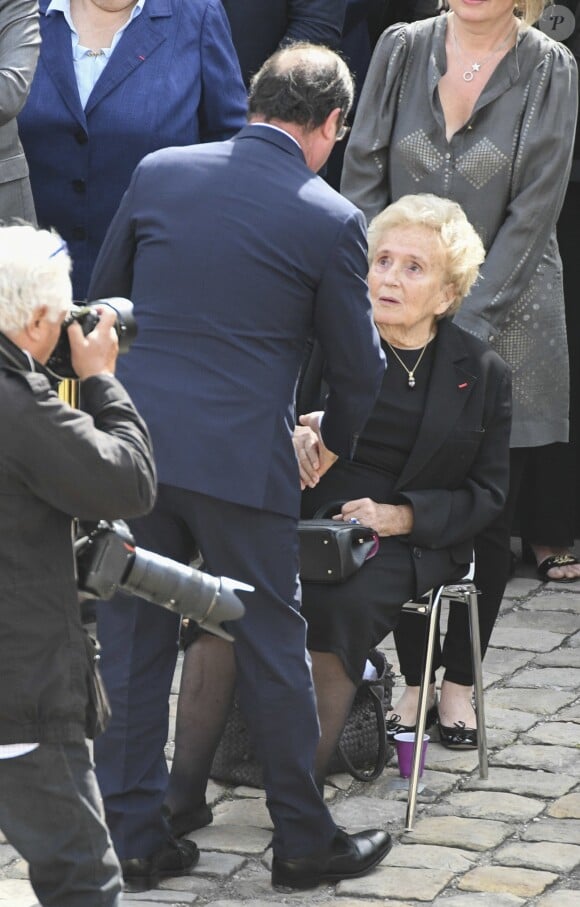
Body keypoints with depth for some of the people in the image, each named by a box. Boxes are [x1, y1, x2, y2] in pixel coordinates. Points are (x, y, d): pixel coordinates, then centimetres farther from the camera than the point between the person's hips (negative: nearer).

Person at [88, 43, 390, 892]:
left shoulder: (157, 174, 2)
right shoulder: (331, 221, -6)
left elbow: (103, 301, 13)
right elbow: (359, 367, 3)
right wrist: (334, 443, 24)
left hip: (136, 443, 3)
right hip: (243, 461, -3)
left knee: (132, 645, 11)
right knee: (272, 647, 9)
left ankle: (132, 838, 16)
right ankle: (304, 841, 19)